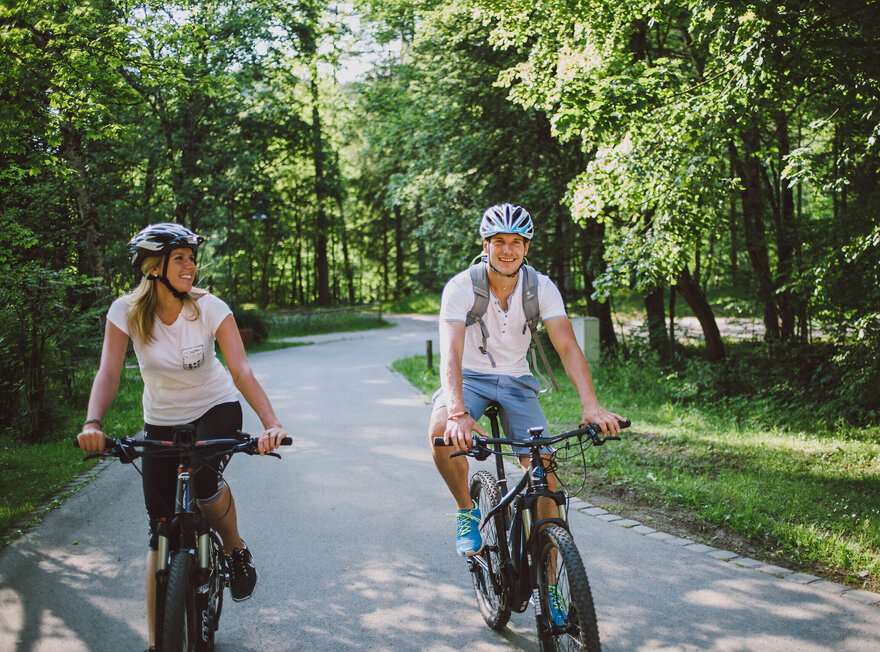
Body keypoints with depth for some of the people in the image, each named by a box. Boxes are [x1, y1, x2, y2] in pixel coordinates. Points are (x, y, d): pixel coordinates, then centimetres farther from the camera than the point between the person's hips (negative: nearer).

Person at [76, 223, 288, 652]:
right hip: (162, 421, 2)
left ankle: (236, 549, -1)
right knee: (162, 531, -3)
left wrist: (271, 423, -41)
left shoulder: (209, 308, -17)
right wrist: (93, 423, -41)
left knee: (203, 478, -33)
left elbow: (240, 368, -27)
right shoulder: (127, 311, -15)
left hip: (216, 409, -1)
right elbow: (108, 373, -22)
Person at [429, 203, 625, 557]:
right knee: (442, 432, -34)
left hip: (516, 381, 2)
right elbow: (451, 353, -33)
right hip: (470, 377, -2)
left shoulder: (542, 288, -13)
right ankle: (466, 510, -6)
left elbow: (567, 347, -22)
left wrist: (591, 404, -39)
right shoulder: (461, 287, -21)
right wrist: (458, 413, -50)